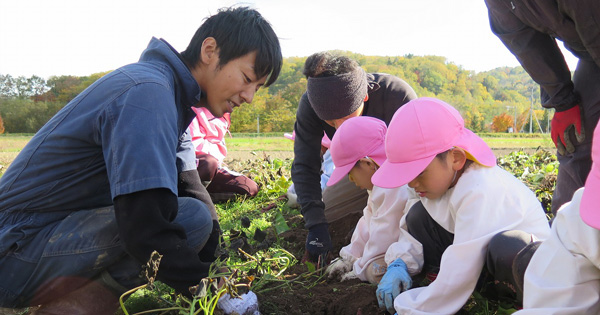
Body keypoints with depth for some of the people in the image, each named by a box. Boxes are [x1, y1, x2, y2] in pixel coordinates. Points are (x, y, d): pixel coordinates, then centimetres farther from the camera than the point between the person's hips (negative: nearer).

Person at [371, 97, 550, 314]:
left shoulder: (480, 193, -33)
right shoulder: (440, 175, -6)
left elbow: (457, 277, -34)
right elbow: (412, 231, 6)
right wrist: (399, 264, -14)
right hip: (478, 263, 8)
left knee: (507, 247, -41)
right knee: (419, 216, -1)